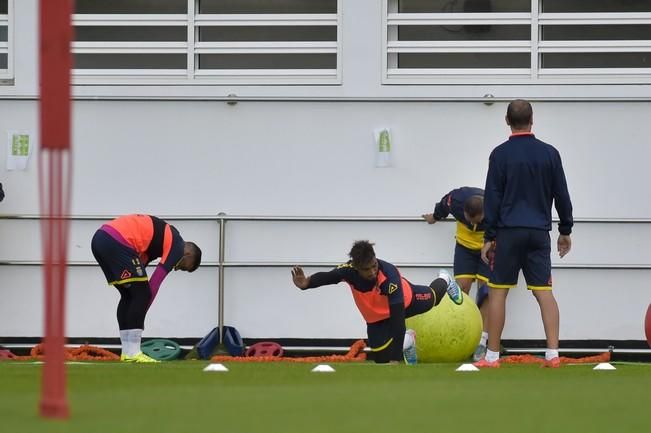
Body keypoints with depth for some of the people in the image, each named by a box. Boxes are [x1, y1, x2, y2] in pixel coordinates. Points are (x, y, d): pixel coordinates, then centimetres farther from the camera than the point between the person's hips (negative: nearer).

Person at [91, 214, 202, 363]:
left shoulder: (163, 235, 30)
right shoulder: (177, 245, 4)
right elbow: (154, 284, 0)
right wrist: (141, 313, 9)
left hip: (99, 238, 9)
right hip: (117, 242, -9)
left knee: (129, 295, 17)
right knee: (142, 295, -1)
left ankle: (127, 353, 15)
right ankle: (133, 354, -4)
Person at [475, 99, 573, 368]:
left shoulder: (500, 154, -3)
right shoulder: (549, 154, 4)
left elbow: (492, 198, -3)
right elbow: (561, 195, 8)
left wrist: (489, 237, 1)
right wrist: (566, 230, 19)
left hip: (509, 232, -2)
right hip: (539, 232, 2)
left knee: (498, 291, 3)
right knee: (544, 291, 2)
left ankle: (492, 356, 3)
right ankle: (553, 354, -7)